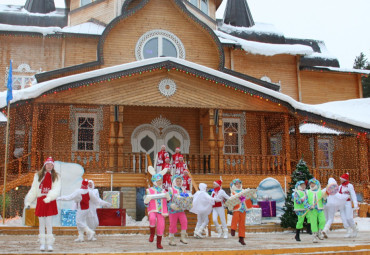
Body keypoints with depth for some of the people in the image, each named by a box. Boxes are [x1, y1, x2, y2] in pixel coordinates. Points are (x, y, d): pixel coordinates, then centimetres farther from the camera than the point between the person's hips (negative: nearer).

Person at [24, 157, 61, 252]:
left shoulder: (56, 177, 3)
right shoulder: (38, 175, 10)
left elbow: (56, 189, -10)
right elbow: (33, 189, 11)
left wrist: (49, 197, -27)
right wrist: (28, 201, 7)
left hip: (50, 202, -2)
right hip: (40, 201, 2)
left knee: (48, 222, -5)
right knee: (41, 223, 5)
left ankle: (49, 244, 0)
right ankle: (42, 244, 12)